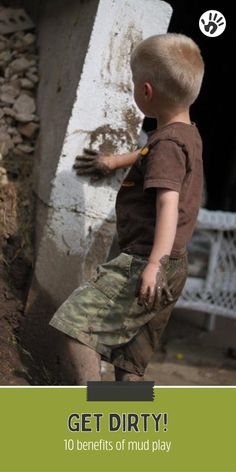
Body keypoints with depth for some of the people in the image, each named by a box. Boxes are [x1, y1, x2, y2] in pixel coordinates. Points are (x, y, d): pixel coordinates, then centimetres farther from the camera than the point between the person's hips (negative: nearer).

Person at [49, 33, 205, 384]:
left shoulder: (167, 143, -14)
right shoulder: (188, 134, 16)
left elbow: (169, 204, -27)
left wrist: (154, 263, -38)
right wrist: (115, 161, 54)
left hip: (142, 263, -10)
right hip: (174, 270, 10)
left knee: (74, 323, -11)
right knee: (130, 367, 14)